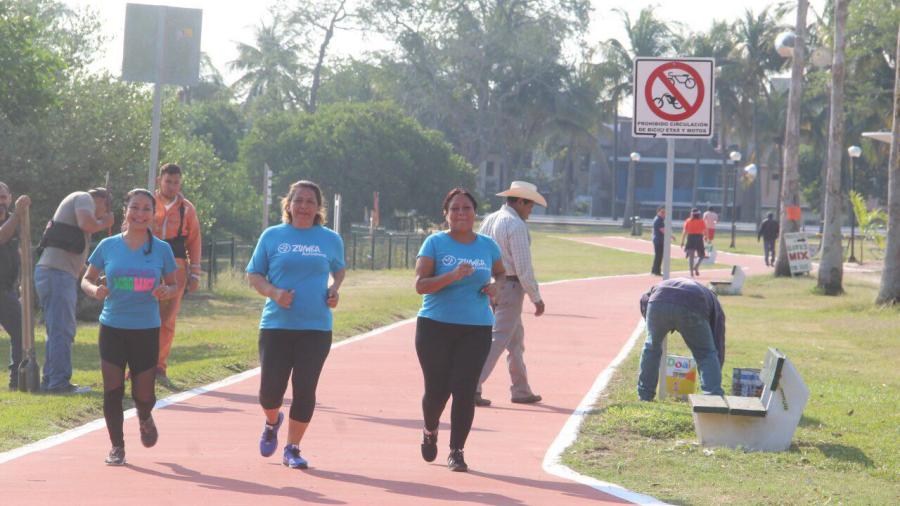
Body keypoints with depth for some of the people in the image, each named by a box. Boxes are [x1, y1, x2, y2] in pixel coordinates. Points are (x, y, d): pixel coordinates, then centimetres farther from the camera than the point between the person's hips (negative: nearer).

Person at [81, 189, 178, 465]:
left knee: (143, 395, 1)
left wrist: (166, 292, -14)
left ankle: (145, 418, 37)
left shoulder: (161, 249, 0)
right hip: (112, 328, 0)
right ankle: (117, 446, 13)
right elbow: (87, 279, 8)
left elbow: (173, 284, 9)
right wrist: (95, 290, -15)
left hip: (147, 330, 0)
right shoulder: (108, 246, 0)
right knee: (112, 391, -3)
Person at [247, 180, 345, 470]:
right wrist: (273, 292, -13)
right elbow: (254, 275, 7)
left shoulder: (330, 240, 7)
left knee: (305, 390, -4)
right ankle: (272, 422, 33)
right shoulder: (272, 236, 3)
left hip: (316, 328, 1)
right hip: (276, 325, 0)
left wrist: (335, 289, 3)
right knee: (271, 389, -2)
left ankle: (292, 449, 10)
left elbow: (339, 269, 25)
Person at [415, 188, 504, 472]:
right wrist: (452, 276, -24)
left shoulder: (487, 246, 8)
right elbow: (420, 285, -10)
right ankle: (430, 431, 34)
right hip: (435, 327, -2)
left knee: (464, 391, -7)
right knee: (437, 389, 2)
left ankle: (456, 451, 4)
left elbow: (500, 273, 26)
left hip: (476, 329, 2)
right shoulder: (435, 243, -2)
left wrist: (496, 286, 2)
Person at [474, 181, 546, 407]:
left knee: (516, 340, 19)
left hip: (489, 286, 9)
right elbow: (523, 267, -18)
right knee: (497, 340, -9)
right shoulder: (517, 226, -15)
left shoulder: (488, 220, 12)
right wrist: (536, 298, -11)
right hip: (510, 287, -9)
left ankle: (520, 390, 25)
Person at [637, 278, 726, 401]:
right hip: (691, 308, -2)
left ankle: (645, 396, 32)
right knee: (706, 354, 17)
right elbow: (718, 344, 34)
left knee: (651, 347, 27)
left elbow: (645, 298, 28)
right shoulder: (714, 304, 36)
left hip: (659, 302, 2)